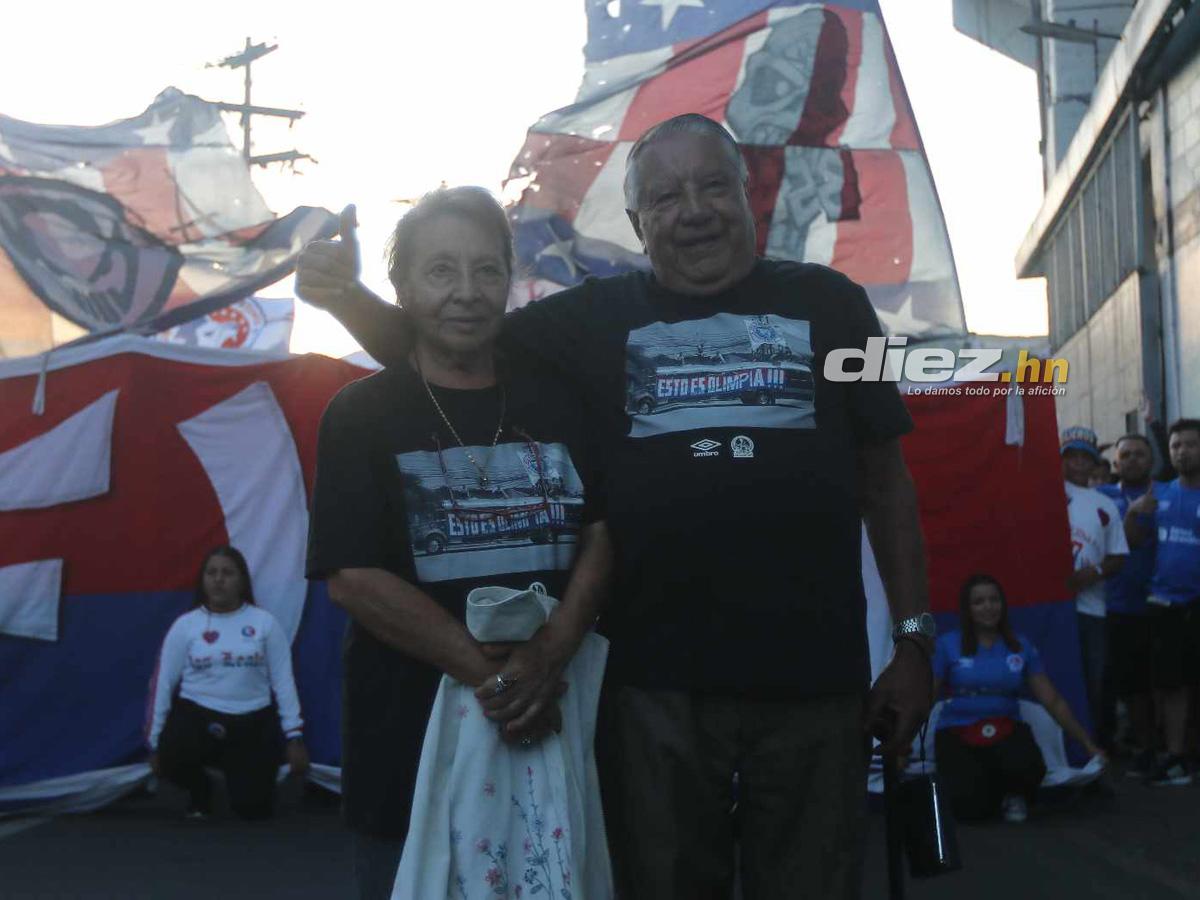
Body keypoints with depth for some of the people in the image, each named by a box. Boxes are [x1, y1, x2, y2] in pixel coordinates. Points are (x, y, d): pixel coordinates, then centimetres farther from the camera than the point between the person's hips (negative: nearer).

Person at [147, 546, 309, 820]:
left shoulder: (264, 622, 2)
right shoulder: (185, 625, 2)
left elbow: (283, 682, 3)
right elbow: (163, 683, 5)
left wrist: (294, 738, -2)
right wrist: (155, 743, 3)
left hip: (253, 725, 1)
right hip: (196, 719, 0)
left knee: (253, 808, -8)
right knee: (171, 754, -34)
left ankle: (238, 770, 31)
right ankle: (199, 791, 5)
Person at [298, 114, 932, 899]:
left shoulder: (827, 304, 8)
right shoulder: (596, 318, 7)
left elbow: (885, 478, 9)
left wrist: (914, 638, 5)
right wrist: (350, 299, -13)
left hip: (814, 680, 0)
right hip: (655, 683, 0)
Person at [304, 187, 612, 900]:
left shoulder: (557, 400, 7)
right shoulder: (361, 415, -1)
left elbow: (602, 533, 1)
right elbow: (353, 576, -9)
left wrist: (550, 655, -16)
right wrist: (488, 672, -17)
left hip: (554, 721, 2)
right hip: (409, 735, -2)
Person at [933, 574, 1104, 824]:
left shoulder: (1021, 646, 8)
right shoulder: (948, 645, 1)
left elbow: (1052, 700, 11)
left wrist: (1087, 742, 8)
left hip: (1006, 729, 1)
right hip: (957, 732, -1)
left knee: (1027, 767, -36)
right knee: (969, 807, -27)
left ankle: (1014, 795, 3)